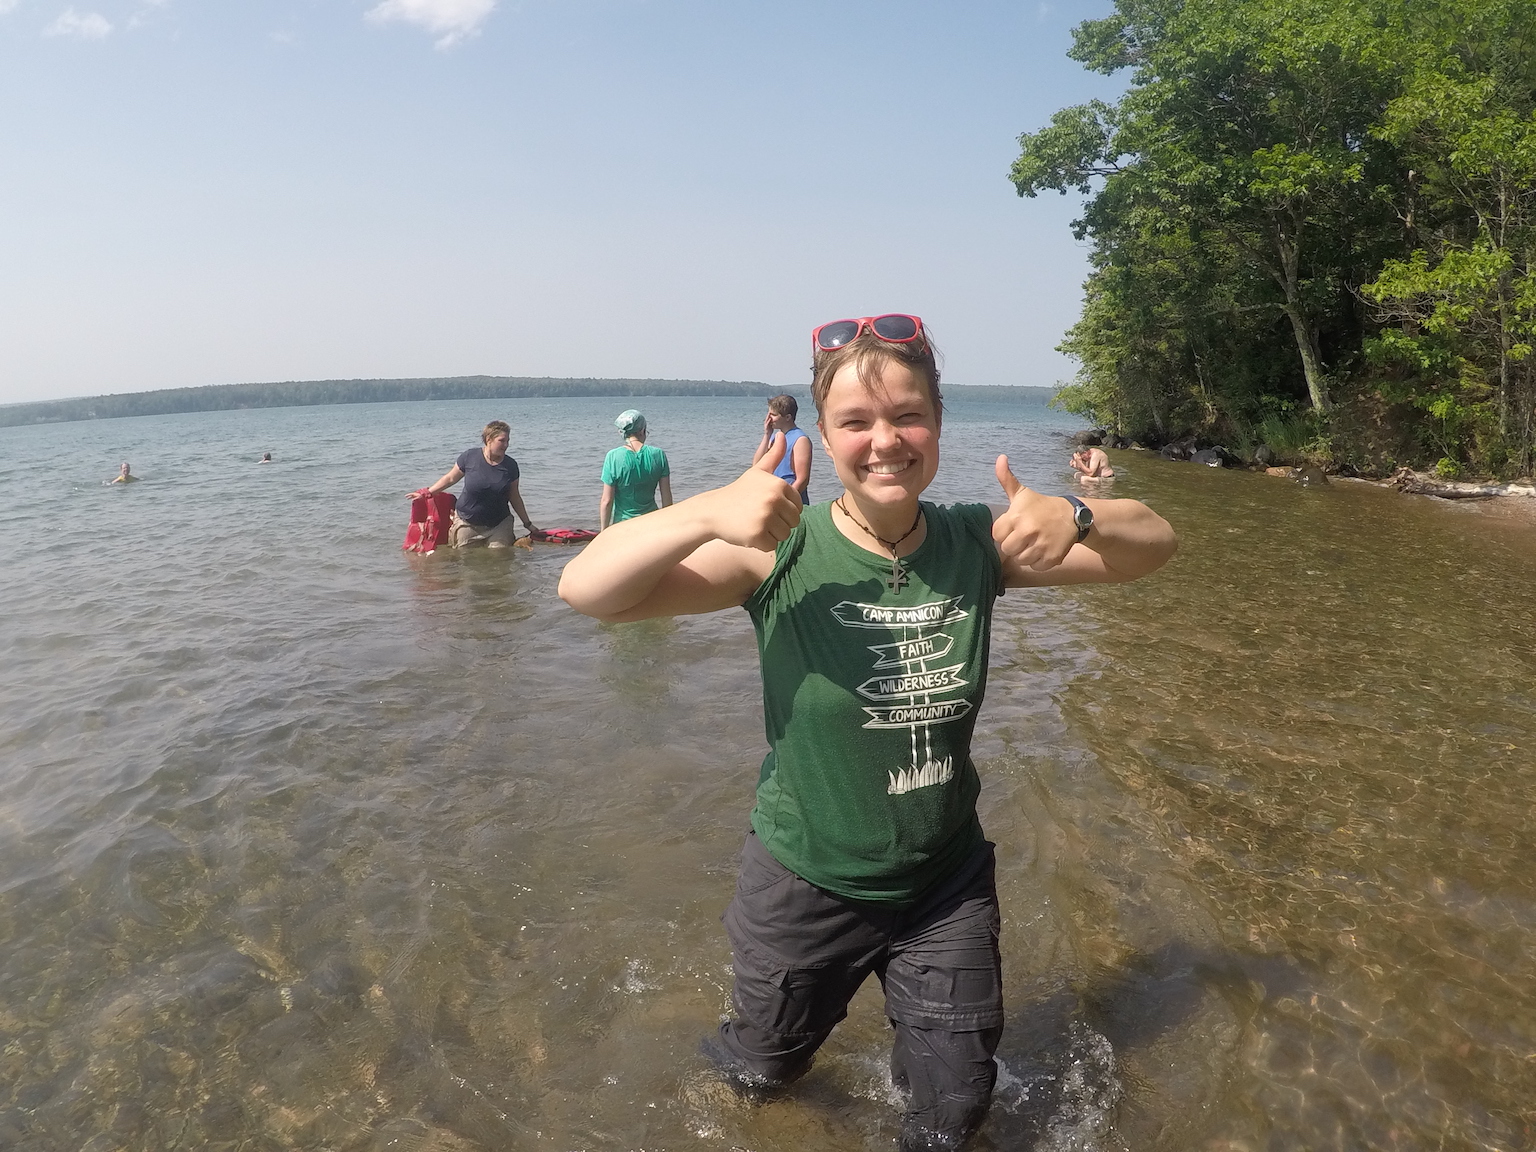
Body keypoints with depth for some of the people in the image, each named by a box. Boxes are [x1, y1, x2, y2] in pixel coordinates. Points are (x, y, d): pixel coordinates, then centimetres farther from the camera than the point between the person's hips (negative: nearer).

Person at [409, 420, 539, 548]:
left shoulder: (510, 465, -2)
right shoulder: (469, 457, -8)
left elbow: (514, 497, 6)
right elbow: (450, 478, 5)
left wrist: (528, 524, 8)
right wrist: (427, 492, 1)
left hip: (499, 525, 1)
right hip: (467, 523, -1)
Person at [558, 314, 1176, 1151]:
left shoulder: (977, 547, -10)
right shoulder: (780, 555, -19)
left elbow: (1154, 545, -5)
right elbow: (585, 590, -24)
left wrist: (1075, 517, -28)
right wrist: (707, 514, -42)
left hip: (947, 885, 2)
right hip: (805, 886, -1)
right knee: (762, 1073, 25)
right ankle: (742, 1056, 59)